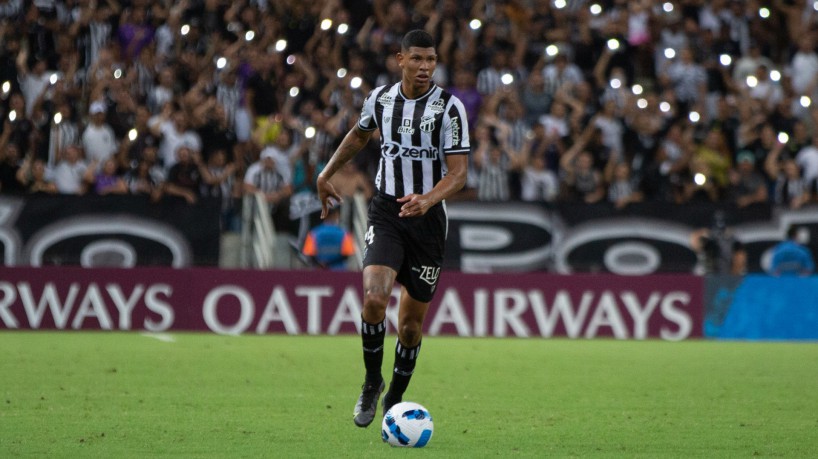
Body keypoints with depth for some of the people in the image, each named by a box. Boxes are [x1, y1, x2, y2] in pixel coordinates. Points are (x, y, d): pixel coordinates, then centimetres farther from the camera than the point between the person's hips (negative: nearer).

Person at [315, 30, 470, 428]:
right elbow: (359, 135, 22)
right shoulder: (380, 99, 0)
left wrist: (427, 200, -32)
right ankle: (372, 383, 0)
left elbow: (458, 173, -14)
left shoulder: (450, 107, -10)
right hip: (386, 213, 1)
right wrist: (326, 175, 25)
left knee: (411, 322, 6)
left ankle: (394, 401, 26)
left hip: (428, 217, -1)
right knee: (374, 298, -23)